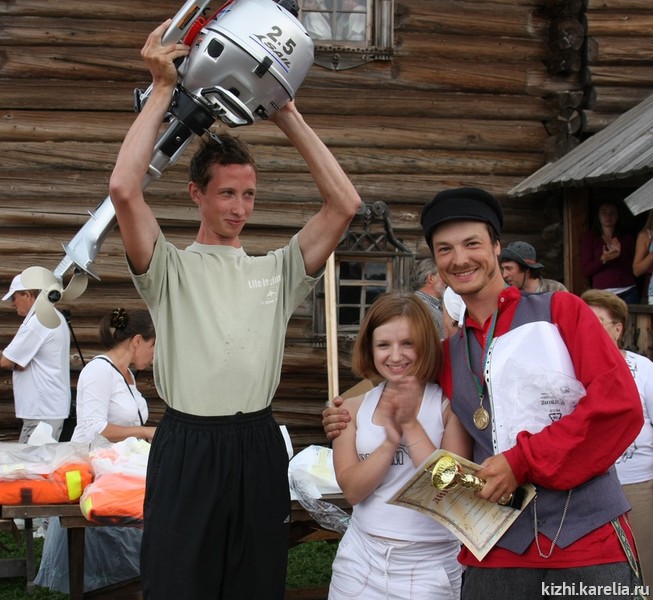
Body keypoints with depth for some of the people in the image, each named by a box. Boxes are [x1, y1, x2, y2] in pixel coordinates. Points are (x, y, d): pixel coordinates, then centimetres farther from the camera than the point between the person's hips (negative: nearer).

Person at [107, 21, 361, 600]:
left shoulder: (277, 270, 10)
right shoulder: (169, 269, 1)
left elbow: (345, 204, 0)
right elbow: (124, 188, -16)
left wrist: (289, 116, 1)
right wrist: (163, 90, -10)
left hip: (259, 447, 3)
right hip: (186, 447, -3)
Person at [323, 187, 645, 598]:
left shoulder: (560, 312, 2)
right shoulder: (448, 353, 13)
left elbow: (619, 403, -9)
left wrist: (523, 461, -14)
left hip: (590, 544, -3)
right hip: (498, 553, 3)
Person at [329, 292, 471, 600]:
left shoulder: (450, 406, -8)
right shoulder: (354, 408, 1)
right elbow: (352, 489, -6)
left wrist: (411, 425, -18)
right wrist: (391, 440, -19)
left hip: (430, 565, -3)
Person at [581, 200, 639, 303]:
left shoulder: (627, 237, 15)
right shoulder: (589, 238, 9)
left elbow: (635, 268, 7)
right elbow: (586, 271, 2)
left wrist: (619, 255, -10)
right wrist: (603, 259, -14)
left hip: (628, 292, 2)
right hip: (603, 294, -2)